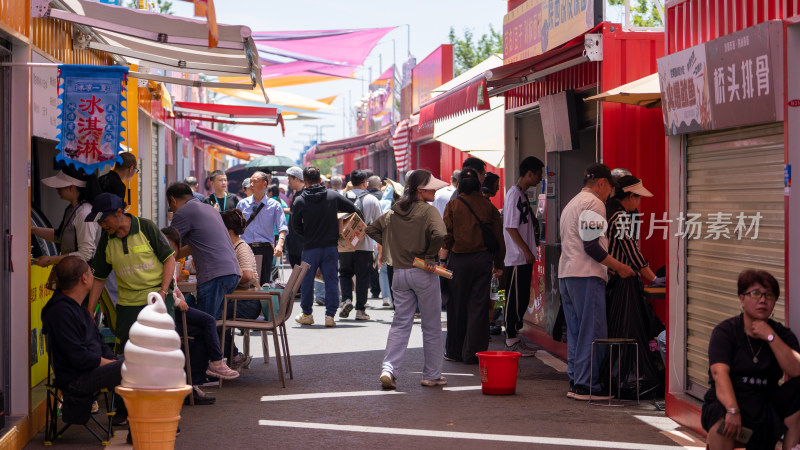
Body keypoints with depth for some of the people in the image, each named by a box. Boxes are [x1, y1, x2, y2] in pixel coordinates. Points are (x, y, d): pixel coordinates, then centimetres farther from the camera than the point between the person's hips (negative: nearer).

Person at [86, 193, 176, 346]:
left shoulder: (146, 227, -6)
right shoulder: (106, 240, 5)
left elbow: (169, 259, -3)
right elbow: (99, 278, 11)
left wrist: (163, 292, -13)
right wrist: (90, 310, 5)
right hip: (127, 303, 3)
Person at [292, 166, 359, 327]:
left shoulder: (300, 201, -7)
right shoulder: (333, 195, -2)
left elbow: (296, 226, -1)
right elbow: (353, 209, 6)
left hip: (310, 247, -1)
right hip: (331, 245, 1)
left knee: (307, 281, 12)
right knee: (331, 280, 5)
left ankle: (307, 314, 21)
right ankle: (330, 315, 2)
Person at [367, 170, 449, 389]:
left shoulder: (394, 212, 8)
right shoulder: (427, 211, -12)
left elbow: (372, 229, 16)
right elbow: (439, 235, -29)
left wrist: (389, 245, 11)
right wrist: (429, 256, -14)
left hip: (400, 272, 5)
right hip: (423, 273, -5)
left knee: (400, 323, 9)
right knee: (431, 326, 7)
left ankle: (388, 369, -6)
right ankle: (432, 375, 13)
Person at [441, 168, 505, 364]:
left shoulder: (453, 205, -2)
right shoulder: (488, 206, 3)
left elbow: (447, 237, -5)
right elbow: (498, 237, 5)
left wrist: (442, 261, 2)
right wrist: (498, 265, 13)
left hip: (459, 260, -1)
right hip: (483, 260, 1)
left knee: (457, 306, 8)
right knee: (478, 306, 3)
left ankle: (454, 351, 15)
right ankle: (473, 353, 3)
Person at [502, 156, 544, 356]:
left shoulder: (522, 195, 16)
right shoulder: (514, 195, -14)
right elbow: (510, 227, -18)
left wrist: (531, 248, 18)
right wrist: (526, 250, -17)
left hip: (524, 258, 10)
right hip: (516, 259, -10)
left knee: (522, 300, 12)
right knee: (514, 300, -4)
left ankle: (514, 338, 19)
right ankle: (511, 341, 1)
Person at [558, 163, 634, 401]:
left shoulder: (572, 203, 23)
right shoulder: (593, 203, -9)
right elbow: (591, 246, -17)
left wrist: (610, 265, 27)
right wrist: (618, 266, -10)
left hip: (565, 274, 10)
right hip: (586, 276, -10)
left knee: (576, 332, 13)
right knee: (593, 332, -7)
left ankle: (575, 381, 15)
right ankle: (586, 385, -8)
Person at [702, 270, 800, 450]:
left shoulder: (781, 333, 10)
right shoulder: (725, 331, -1)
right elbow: (719, 372, -18)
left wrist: (770, 337, -14)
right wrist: (733, 411, -34)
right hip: (727, 402, -4)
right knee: (723, 422, -37)